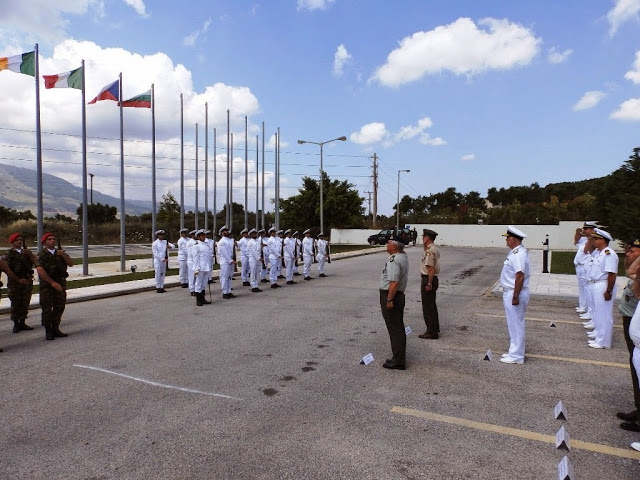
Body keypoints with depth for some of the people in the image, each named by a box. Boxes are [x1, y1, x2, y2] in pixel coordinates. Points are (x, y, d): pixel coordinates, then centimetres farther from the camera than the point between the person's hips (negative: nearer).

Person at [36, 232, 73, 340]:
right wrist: (52, 282, -22)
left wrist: (63, 255, -14)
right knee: (47, 308, -1)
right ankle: (48, 331, 8)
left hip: (61, 284, 5)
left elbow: (71, 264, 3)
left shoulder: (60, 252, 13)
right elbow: (40, 270, -16)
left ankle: (55, 329, 20)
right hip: (47, 285, -5)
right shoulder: (41, 254, -5)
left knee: (60, 307, 9)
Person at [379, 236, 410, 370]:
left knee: (394, 329, -3)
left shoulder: (394, 260, -22)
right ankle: (400, 358, 28)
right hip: (399, 295, 11)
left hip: (390, 296, -11)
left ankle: (398, 361, 4)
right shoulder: (403, 257, 11)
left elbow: (394, 282, -27)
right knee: (398, 328, 17)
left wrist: (389, 300, -23)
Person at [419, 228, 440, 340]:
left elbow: (431, 269, -24)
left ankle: (432, 332, 5)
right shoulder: (435, 249, 11)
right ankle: (435, 329, 31)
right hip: (432, 280, 10)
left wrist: (428, 284, -22)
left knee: (428, 307, -2)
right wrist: (425, 247, 14)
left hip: (428, 280, -10)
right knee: (432, 306, 20)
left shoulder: (430, 251, -20)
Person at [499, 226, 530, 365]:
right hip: (510, 292, 11)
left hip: (514, 294, -11)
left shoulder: (518, 254, -22)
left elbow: (520, 276, -27)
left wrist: (515, 296, -26)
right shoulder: (516, 252, 11)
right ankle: (515, 352, 29)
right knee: (515, 324, 18)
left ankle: (516, 356, 10)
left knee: (515, 324, 0)